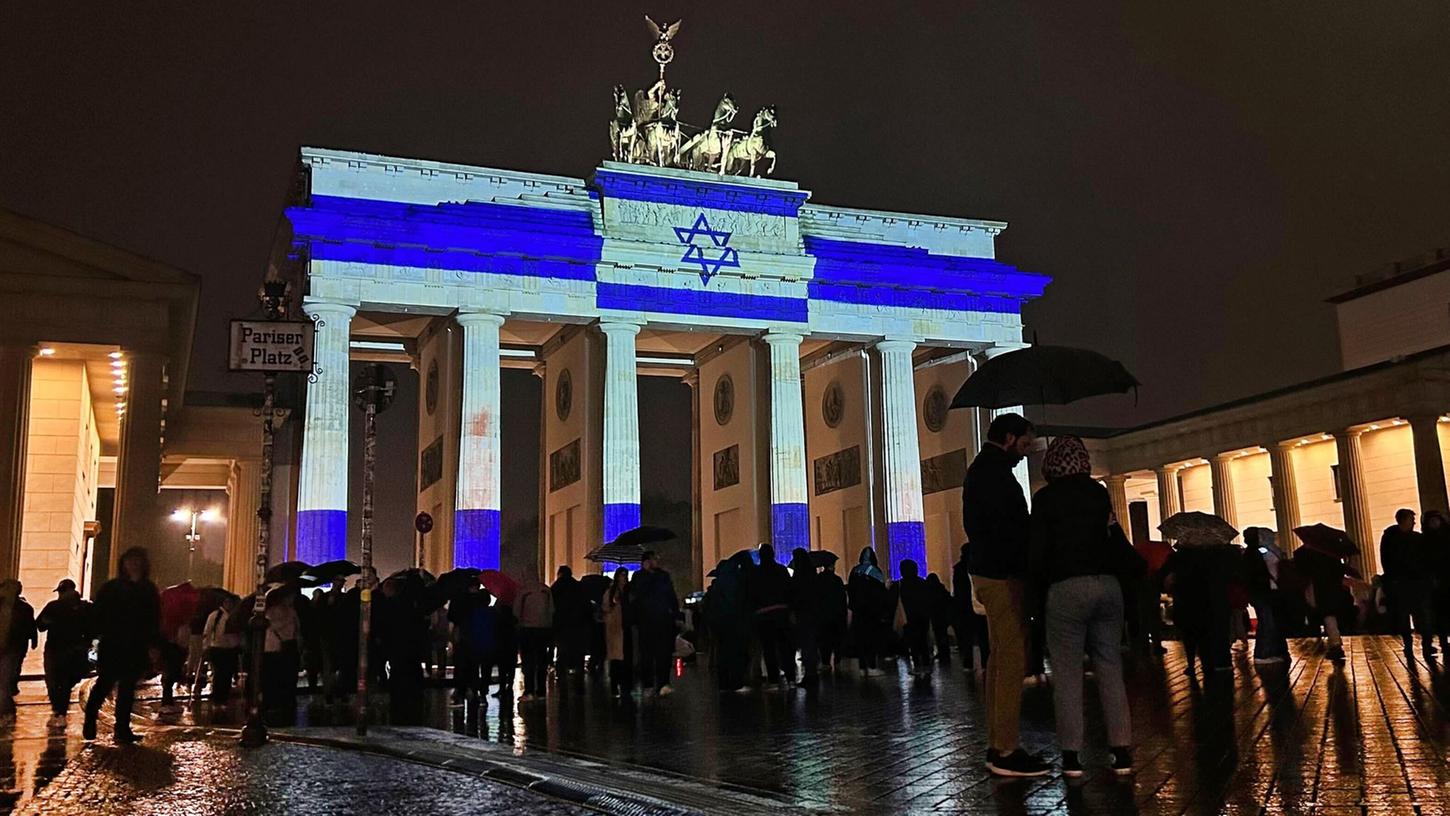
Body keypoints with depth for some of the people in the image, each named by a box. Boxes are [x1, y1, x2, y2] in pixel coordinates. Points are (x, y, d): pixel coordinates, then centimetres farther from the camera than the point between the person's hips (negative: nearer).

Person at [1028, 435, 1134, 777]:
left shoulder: (1045, 498, -2)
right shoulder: (1100, 493, 9)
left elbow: (1038, 551, -4)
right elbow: (1119, 542, 8)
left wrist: (1042, 579, 12)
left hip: (1066, 589, -4)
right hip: (1108, 585, 4)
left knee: (1067, 672, 2)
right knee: (1110, 668, 8)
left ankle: (1072, 754, 2)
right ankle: (1121, 751, 8)